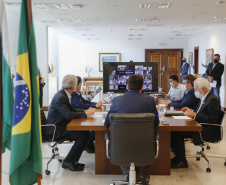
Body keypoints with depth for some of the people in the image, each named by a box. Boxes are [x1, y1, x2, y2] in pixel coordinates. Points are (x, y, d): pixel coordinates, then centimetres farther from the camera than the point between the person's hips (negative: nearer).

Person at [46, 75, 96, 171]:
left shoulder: (64, 94, 9)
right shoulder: (60, 98, -22)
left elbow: (72, 109, 17)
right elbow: (69, 115, -30)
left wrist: (86, 111, 3)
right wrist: (86, 113, -19)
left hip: (60, 126, 10)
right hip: (55, 130, -10)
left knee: (86, 132, 1)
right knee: (83, 135, -20)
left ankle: (72, 161, 6)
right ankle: (68, 161, -9)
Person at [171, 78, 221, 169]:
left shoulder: (213, 100, -17)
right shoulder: (205, 98, 13)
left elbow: (212, 119, -24)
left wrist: (194, 114, -23)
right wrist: (191, 111, 6)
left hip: (207, 131, -10)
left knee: (176, 133, -19)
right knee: (176, 130, -4)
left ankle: (182, 161, -6)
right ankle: (178, 157, 3)